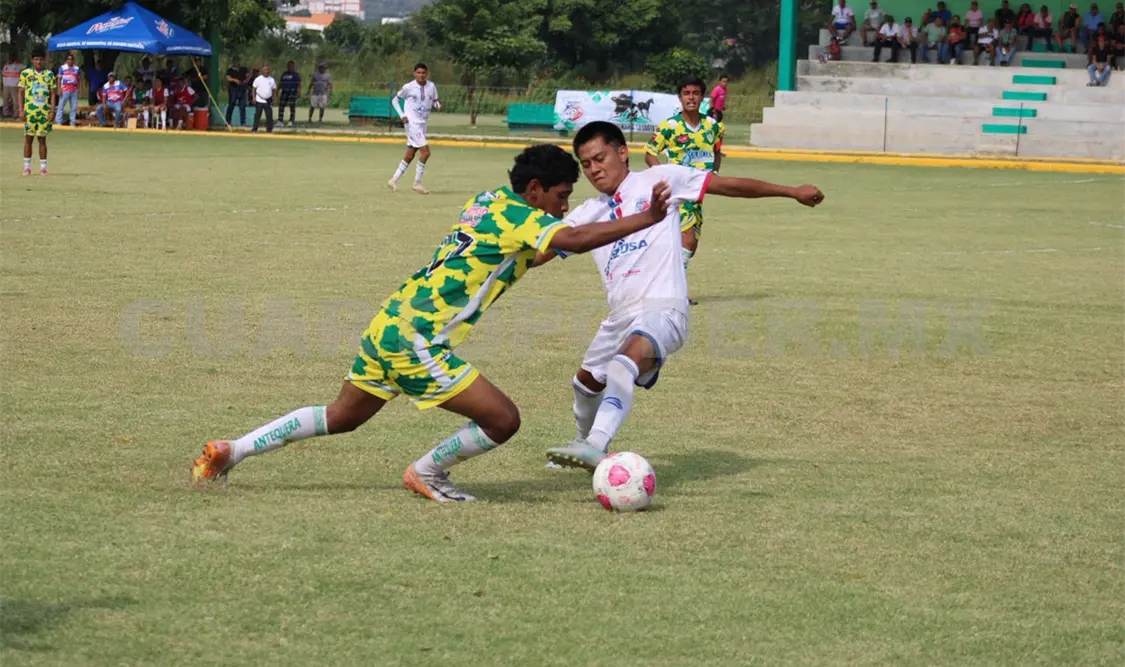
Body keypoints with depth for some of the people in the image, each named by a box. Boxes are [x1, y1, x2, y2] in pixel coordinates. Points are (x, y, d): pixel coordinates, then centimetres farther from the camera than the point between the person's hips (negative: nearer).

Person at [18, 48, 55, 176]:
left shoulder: (49, 74, 6)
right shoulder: (25, 73, 2)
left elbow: (53, 93, 8)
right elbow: (21, 92, 3)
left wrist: (52, 110, -2)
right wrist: (21, 110, -4)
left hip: (44, 111, 1)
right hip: (30, 111, -1)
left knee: (42, 138, 4)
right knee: (29, 138, 0)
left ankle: (43, 167, 7)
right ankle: (27, 167, 5)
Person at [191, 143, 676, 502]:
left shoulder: (490, 200, 13)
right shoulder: (516, 216, -13)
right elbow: (573, 240, -29)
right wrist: (646, 219, -27)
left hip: (390, 323, 10)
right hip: (416, 342, -10)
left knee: (341, 417, 26)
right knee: (503, 420, -7)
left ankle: (230, 451, 25)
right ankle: (427, 472, 15)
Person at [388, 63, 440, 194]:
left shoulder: (431, 86, 3)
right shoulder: (409, 87, -8)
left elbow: (434, 101, 14)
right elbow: (395, 100, 3)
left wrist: (438, 105, -10)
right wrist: (402, 115, -9)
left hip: (422, 124, 6)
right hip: (412, 123, -6)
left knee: (410, 155, 11)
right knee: (425, 151, -15)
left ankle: (394, 181, 23)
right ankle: (417, 183, -6)